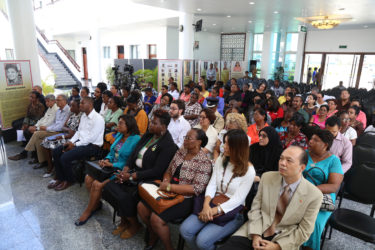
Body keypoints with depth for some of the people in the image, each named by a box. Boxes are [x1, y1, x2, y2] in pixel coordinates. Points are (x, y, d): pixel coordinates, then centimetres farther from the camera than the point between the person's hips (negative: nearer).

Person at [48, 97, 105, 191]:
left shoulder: (98, 118, -17)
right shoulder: (83, 116, 13)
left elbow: (92, 137, -21)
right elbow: (79, 131, 18)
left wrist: (75, 145, -16)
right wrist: (71, 141, 1)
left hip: (92, 146, -9)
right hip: (80, 142, 9)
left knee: (65, 157, -22)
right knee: (56, 152, 1)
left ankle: (70, 181, 4)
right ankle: (60, 179, 13)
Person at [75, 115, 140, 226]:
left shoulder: (136, 140, -16)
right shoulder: (119, 135, 10)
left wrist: (112, 165, -19)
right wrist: (106, 160, -4)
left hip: (121, 171, -8)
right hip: (110, 166, 8)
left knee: (97, 184, -20)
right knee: (88, 178, -8)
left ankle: (88, 211, 5)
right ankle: (96, 203, 14)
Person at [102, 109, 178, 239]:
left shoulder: (168, 145, -18)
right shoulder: (148, 135, 7)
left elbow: (156, 171, -20)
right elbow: (134, 153, 9)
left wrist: (132, 176, -19)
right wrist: (125, 169, -8)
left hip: (149, 179, -8)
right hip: (134, 171, 8)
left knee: (125, 197, -24)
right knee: (108, 186, -8)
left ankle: (134, 224, 9)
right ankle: (124, 220, 12)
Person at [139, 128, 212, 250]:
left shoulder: (204, 162, -16)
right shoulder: (180, 152, 5)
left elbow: (196, 189, -22)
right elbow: (169, 171, 14)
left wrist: (169, 187, -23)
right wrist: (165, 181, -9)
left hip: (186, 199, -7)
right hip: (170, 193, 7)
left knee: (156, 218, -21)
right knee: (141, 207, -1)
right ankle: (153, 235, 24)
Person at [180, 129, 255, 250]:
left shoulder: (248, 171, -12)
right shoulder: (221, 160, 5)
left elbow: (237, 199, -14)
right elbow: (212, 184, 0)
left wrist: (214, 211, -20)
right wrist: (206, 205, -18)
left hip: (232, 212, -5)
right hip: (212, 204, 5)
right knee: (185, 229, -14)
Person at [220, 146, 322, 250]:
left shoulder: (314, 196, -9)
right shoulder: (267, 177, -4)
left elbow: (304, 232, -4)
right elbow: (256, 208, 1)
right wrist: (255, 235, -10)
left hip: (283, 240, -1)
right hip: (254, 233, 2)